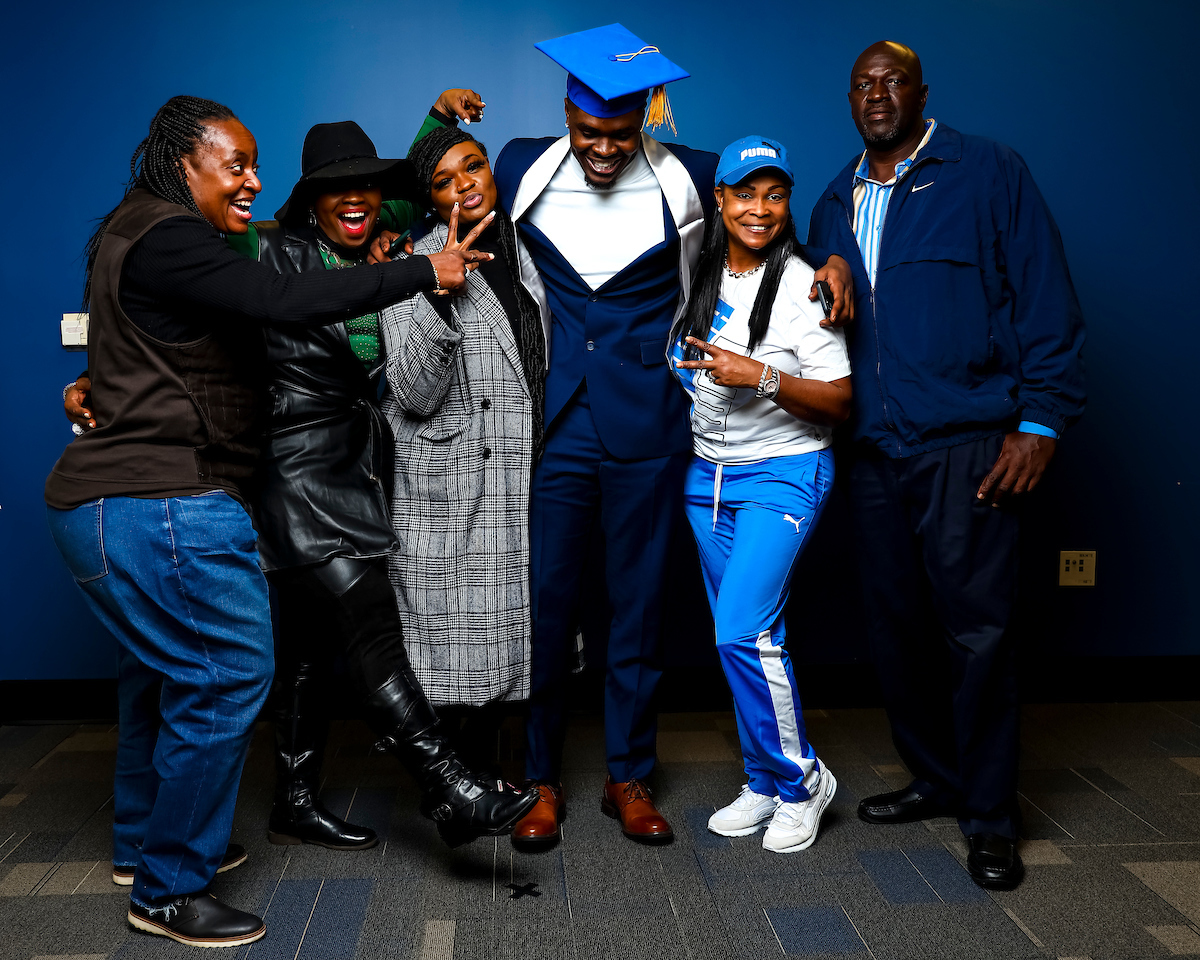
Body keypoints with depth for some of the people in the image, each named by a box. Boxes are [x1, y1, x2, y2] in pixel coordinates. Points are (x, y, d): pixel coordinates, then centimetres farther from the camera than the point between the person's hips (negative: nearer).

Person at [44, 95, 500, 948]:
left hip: (119, 501, 11)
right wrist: (420, 273, -23)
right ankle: (170, 891, 5)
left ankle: (146, 844, 36)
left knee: (165, 667, 20)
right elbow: (284, 301, -27)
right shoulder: (166, 238, -15)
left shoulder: (140, 235, 19)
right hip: (162, 503, -11)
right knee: (228, 674, -7)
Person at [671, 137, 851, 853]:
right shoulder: (699, 273, 7)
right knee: (740, 637, 9)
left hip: (783, 475, -6)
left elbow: (840, 401, -14)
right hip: (707, 473, 6)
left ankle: (802, 780, 7)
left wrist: (763, 376, -23)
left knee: (744, 632, -14)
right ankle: (765, 785, 24)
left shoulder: (801, 285, -11)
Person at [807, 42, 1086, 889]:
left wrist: (1041, 421, -11)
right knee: (896, 625, 11)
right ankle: (936, 779, 30)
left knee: (976, 629, -4)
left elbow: (1047, 300, -5)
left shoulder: (987, 172, 0)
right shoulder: (836, 202, 17)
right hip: (875, 450, 6)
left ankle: (990, 818, 11)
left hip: (968, 445, -5)